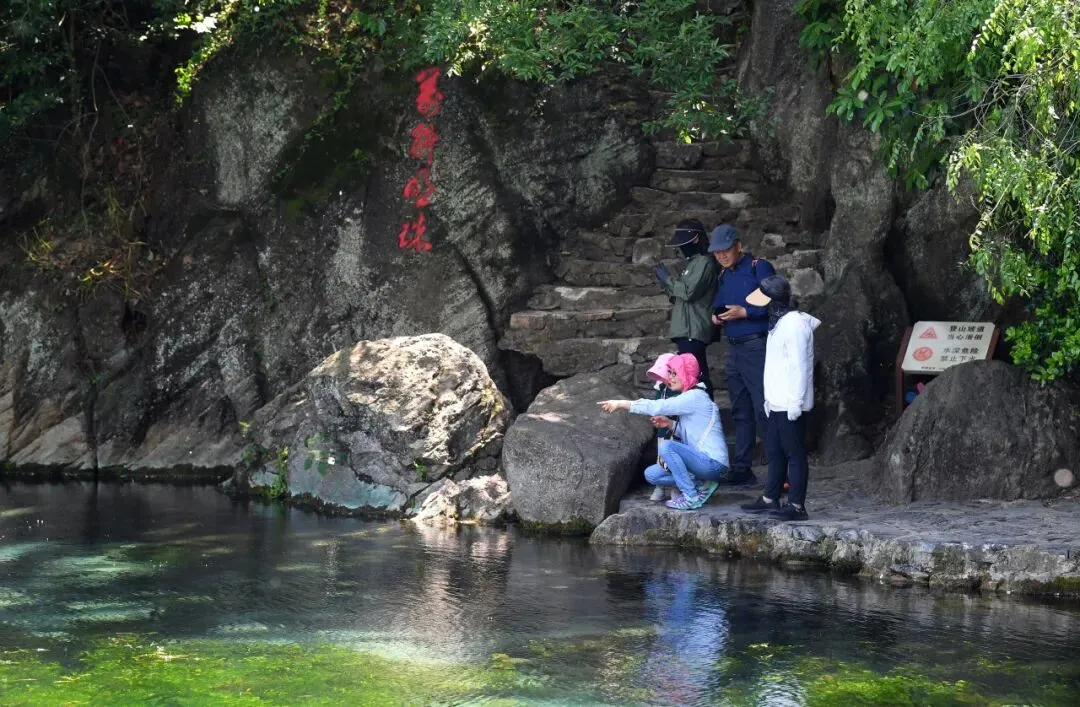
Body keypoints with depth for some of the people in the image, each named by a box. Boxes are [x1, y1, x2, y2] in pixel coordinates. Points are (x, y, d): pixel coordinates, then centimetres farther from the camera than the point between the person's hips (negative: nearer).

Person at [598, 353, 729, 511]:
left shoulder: (695, 397, -16)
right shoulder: (688, 397, 14)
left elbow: (657, 407, -23)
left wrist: (621, 404, -19)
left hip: (712, 462, -10)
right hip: (702, 461, 10)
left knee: (667, 446, -28)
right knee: (651, 474, 5)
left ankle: (691, 497, -19)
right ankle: (701, 485, 4)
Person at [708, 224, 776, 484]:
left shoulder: (759, 268, -6)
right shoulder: (724, 275, 17)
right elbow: (719, 304, 26)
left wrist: (744, 312, -18)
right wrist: (716, 316, 4)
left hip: (757, 346, -8)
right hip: (734, 348, 8)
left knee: (763, 410, -12)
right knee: (740, 413, 11)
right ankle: (741, 468, 16)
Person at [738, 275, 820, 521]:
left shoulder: (795, 324, -17)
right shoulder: (779, 322, 15)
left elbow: (799, 367, -20)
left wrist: (795, 403, -22)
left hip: (790, 404, -10)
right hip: (777, 402, 10)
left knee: (794, 453, -6)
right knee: (774, 452, 16)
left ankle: (797, 505, -4)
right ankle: (770, 499, 25)